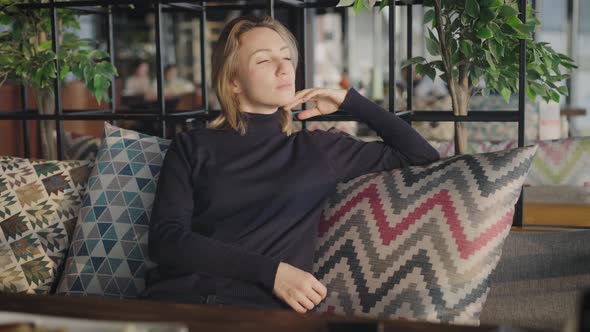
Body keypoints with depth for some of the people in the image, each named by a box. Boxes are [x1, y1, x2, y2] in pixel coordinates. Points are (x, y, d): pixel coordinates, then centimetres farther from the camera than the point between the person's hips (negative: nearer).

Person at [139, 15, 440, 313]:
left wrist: (349, 101, 20)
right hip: (180, 294, 0)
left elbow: (423, 155, 25)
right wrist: (270, 270, -10)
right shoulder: (192, 146, 14)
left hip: (260, 303, 1)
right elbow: (164, 239, 0)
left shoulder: (318, 149, 18)